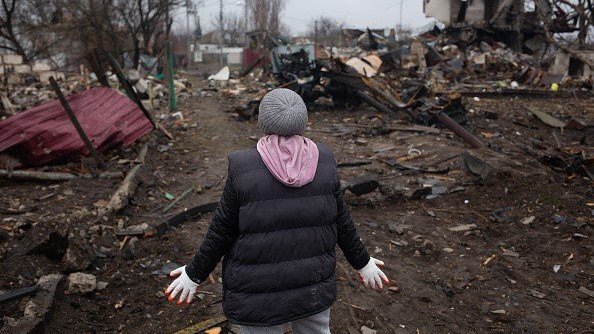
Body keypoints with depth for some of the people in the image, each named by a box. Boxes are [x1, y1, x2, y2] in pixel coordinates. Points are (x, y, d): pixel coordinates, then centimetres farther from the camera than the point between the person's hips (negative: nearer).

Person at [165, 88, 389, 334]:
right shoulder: (324, 160, -9)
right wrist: (362, 263, 14)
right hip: (315, 285, 3)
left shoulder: (242, 168, -17)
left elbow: (221, 232, -10)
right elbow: (341, 221, -1)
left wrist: (195, 274, 5)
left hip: (258, 292, -2)